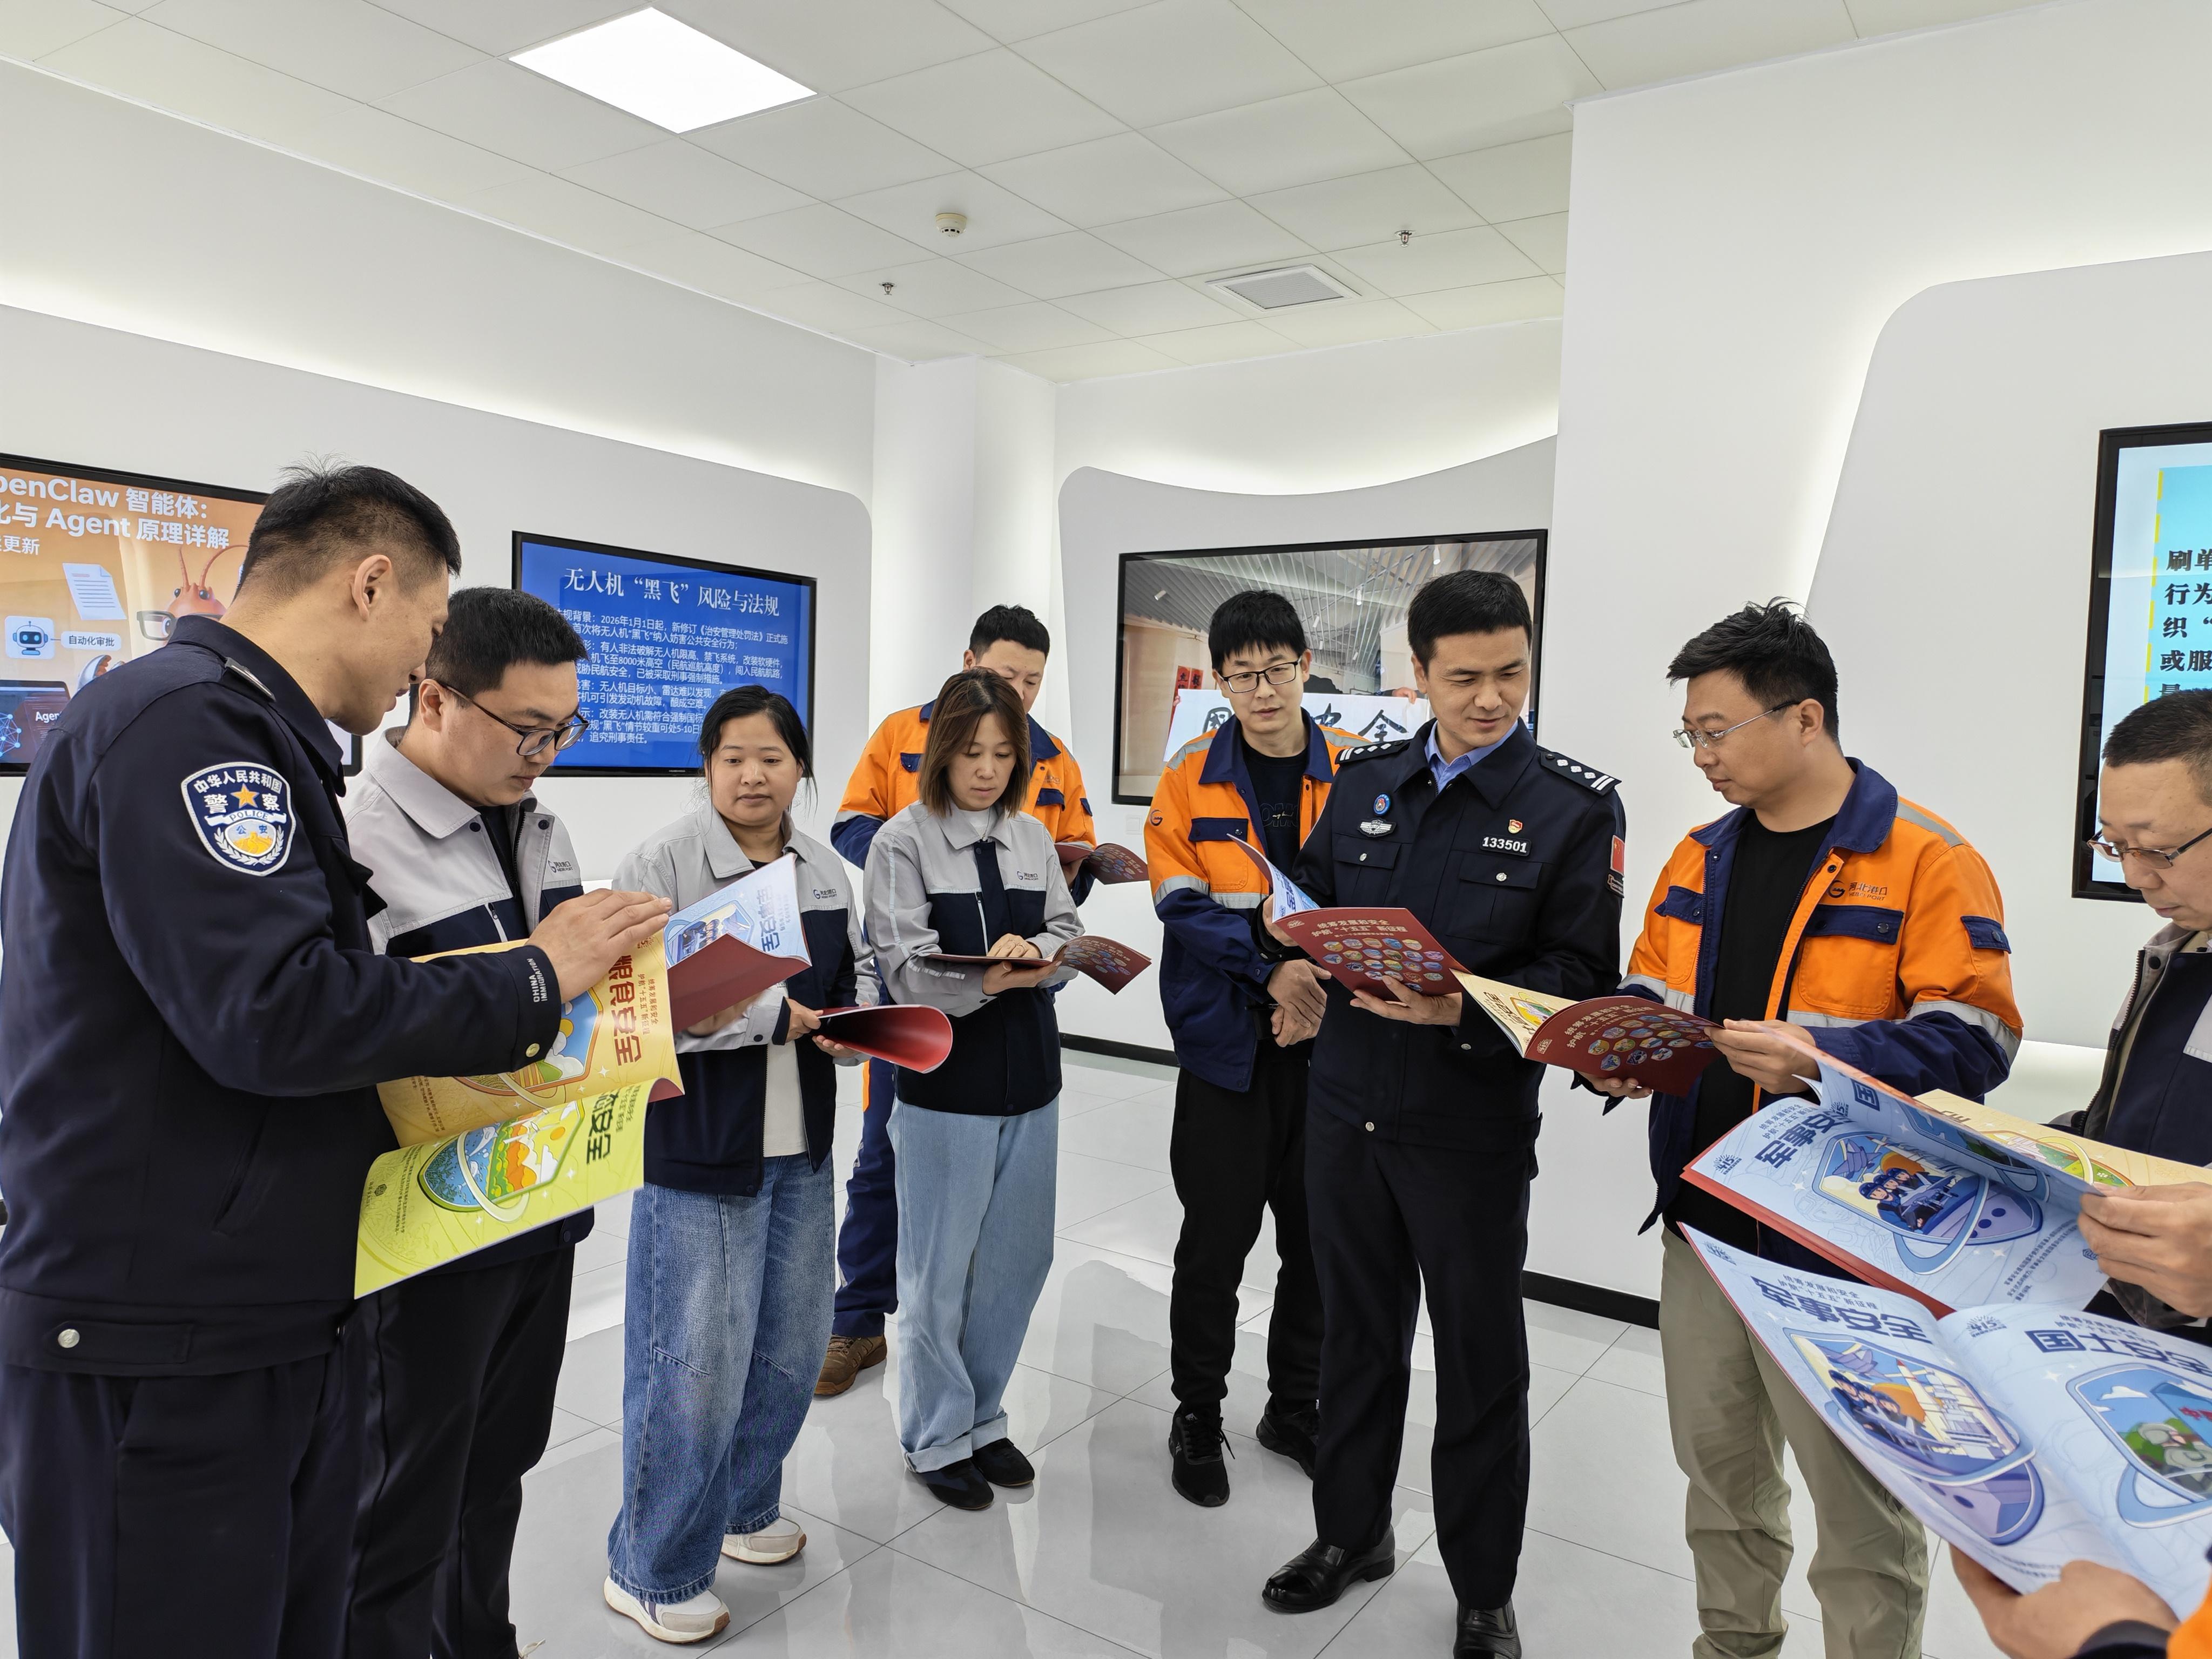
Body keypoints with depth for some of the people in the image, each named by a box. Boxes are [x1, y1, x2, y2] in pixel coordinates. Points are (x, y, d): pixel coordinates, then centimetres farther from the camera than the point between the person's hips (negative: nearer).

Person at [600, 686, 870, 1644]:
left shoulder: (825, 871, 8)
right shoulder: (664, 862, -11)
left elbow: (858, 979, 18)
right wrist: (773, 1017, -20)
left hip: (802, 1146, 7)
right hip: (697, 1147, -6)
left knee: (791, 1345, 18)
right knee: (695, 1360, 2)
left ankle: (741, 1509, 42)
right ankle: (653, 1571, 23)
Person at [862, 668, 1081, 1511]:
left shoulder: (1033, 837, 8)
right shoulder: (904, 841, -8)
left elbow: (1068, 932, 5)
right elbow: (904, 964, -15)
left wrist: (1037, 953, -18)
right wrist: (989, 978, -32)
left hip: (1030, 1078, 5)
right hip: (945, 1083, -5)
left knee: (1019, 1259, 14)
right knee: (939, 1270, 7)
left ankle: (983, 1417, 34)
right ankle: (938, 1436, 26)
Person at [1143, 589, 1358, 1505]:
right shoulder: (1191, 777, -2)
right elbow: (1184, 904, -8)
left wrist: (1325, 985, -16)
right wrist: (1273, 972, -21)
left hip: (1327, 1035, 2)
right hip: (1226, 1036, -2)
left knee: (1319, 1227, 13)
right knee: (1217, 1233, 6)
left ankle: (1296, 1406, 33)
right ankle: (1196, 1413, 26)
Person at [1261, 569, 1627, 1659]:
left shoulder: (1576, 806, -7)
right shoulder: (1365, 781, 6)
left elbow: (1582, 978, -11)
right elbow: (1312, 905, 14)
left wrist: (1462, 1009, -26)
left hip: (1473, 1130, -4)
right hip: (1346, 1110, 4)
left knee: (1481, 1362, 11)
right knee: (1356, 1332, 20)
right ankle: (1352, 1532, 42)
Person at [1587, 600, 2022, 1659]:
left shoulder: (1927, 860, -11)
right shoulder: (1698, 860, 9)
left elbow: (1971, 1042, -16)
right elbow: (1647, 1000, 14)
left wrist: (1823, 1059, -30)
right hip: (1700, 1220, 6)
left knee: (1860, 1505, 7)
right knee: (1718, 1468, 21)